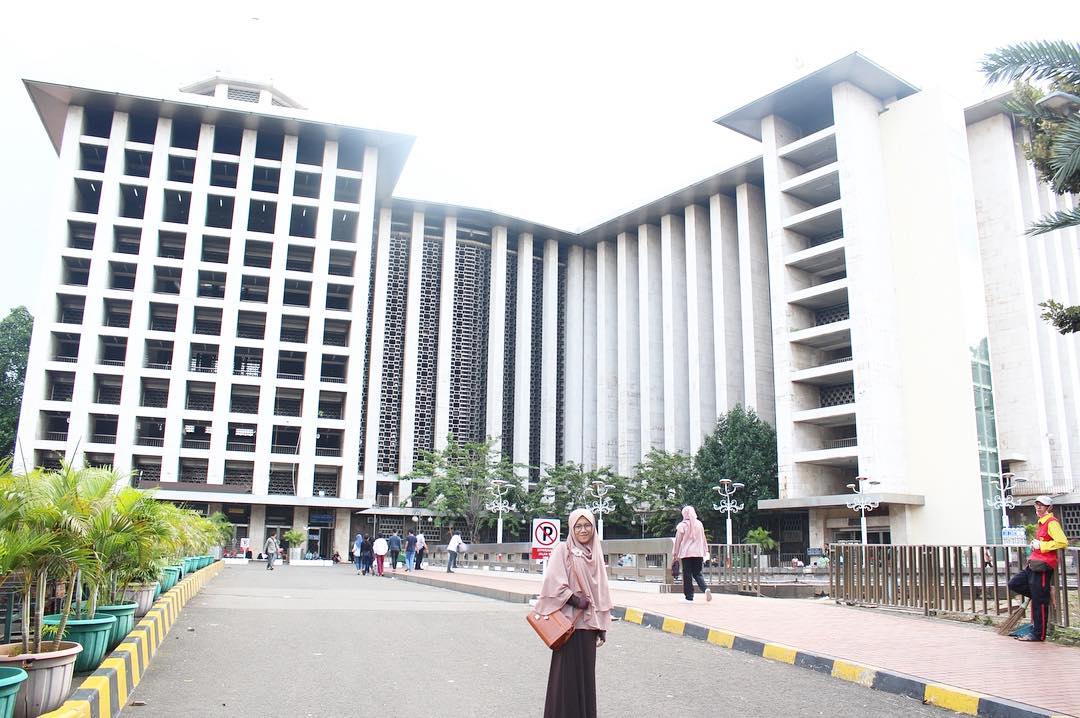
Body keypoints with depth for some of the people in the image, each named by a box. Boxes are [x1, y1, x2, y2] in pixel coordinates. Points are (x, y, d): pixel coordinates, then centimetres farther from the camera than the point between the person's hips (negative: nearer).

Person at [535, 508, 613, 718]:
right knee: (567, 671, -2)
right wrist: (575, 600, -14)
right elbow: (554, 583, -13)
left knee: (587, 671, 9)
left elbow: (601, 590, 13)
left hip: (589, 623, 5)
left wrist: (602, 625, 10)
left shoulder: (596, 553, 11)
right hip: (569, 621, -5)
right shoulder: (563, 549, -4)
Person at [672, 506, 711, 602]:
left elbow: (678, 540, -4)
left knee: (687, 575, 3)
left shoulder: (682, 525, -6)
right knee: (697, 573, 12)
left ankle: (689, 597, 4)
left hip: (686, 553, -4)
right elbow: (703, 539, 13)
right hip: (698, 553, 4)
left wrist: (676, 554, 2)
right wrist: (705, 551, 19)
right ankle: (705, 589, -13)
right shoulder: (699, 524, 8)